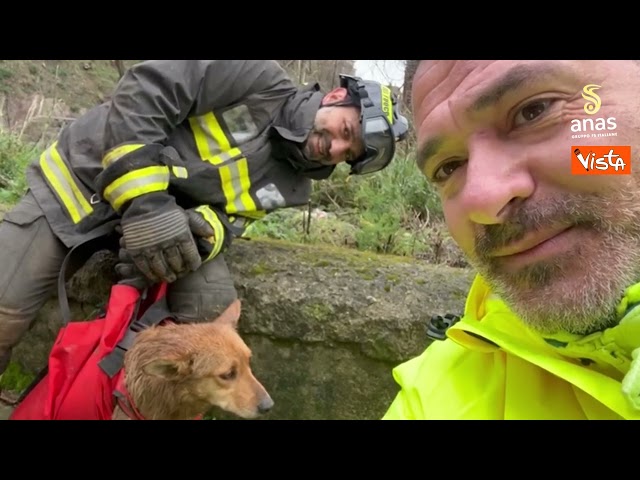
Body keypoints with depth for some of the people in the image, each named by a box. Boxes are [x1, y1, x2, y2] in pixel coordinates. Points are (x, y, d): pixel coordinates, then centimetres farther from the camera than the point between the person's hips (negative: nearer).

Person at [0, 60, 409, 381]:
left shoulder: (291, 187, 2)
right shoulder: (263, 80, -16)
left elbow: (231, 218, -4)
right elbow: (143, 92, -21)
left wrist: (202, 230, -29)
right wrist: (143, 198, -30)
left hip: (171, 218, 4)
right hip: (89, 174, -3)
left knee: (214, 311, -18)